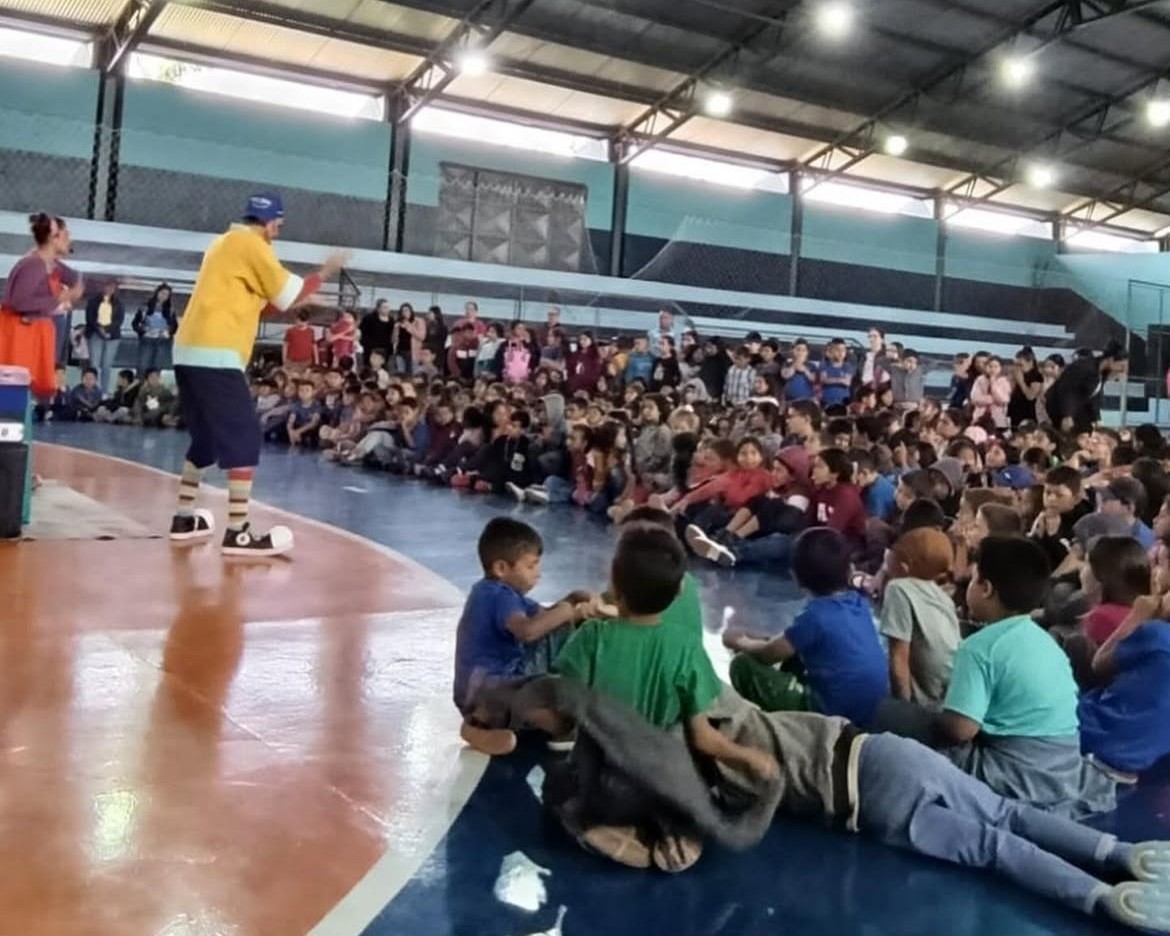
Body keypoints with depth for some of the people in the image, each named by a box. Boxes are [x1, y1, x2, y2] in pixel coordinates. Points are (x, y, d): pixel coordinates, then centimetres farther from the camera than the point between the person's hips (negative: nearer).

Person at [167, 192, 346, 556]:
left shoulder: (226, 243, 21)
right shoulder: (250, 244, -5)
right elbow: (289, 296, -3)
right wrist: (325, 272, 9)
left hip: (189, 351, 10)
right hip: (215, 355, -9)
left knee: (207, 437, 19)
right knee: (243, 439, -8)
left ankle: (184, 518, 24)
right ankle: (238, 532, -11)